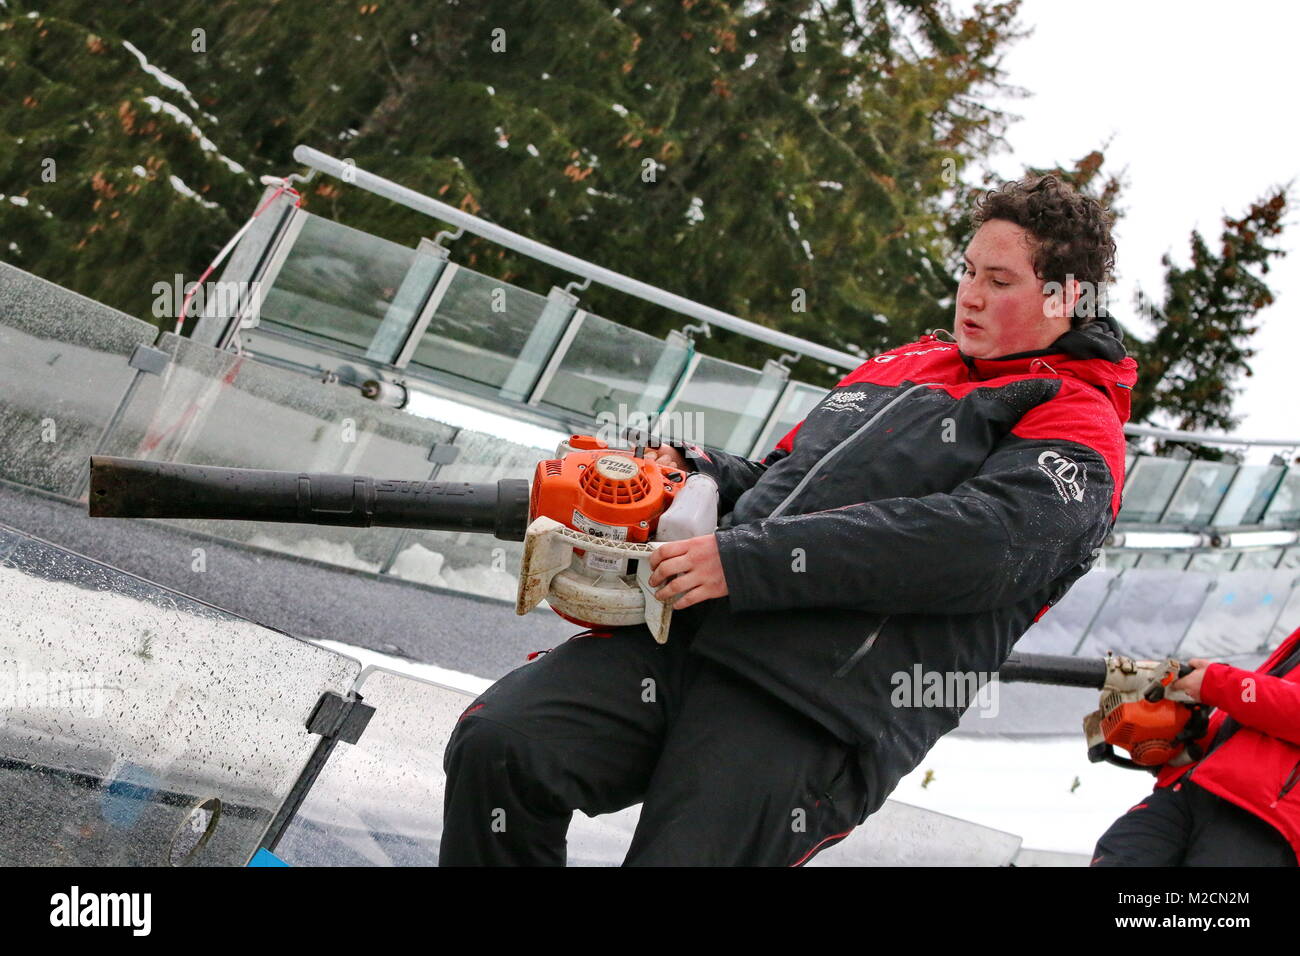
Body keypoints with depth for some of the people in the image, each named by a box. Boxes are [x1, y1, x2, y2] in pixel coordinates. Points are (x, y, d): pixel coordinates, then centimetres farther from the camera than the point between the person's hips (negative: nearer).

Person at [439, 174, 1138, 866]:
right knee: (497, 744, -16)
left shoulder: (1078, 426, 3)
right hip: (681, 635, 6)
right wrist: (692, 470, 9)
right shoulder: (896, 367, 28)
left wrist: (742, 560, -20)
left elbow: (977, 542, -16)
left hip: (816, 710, -6)